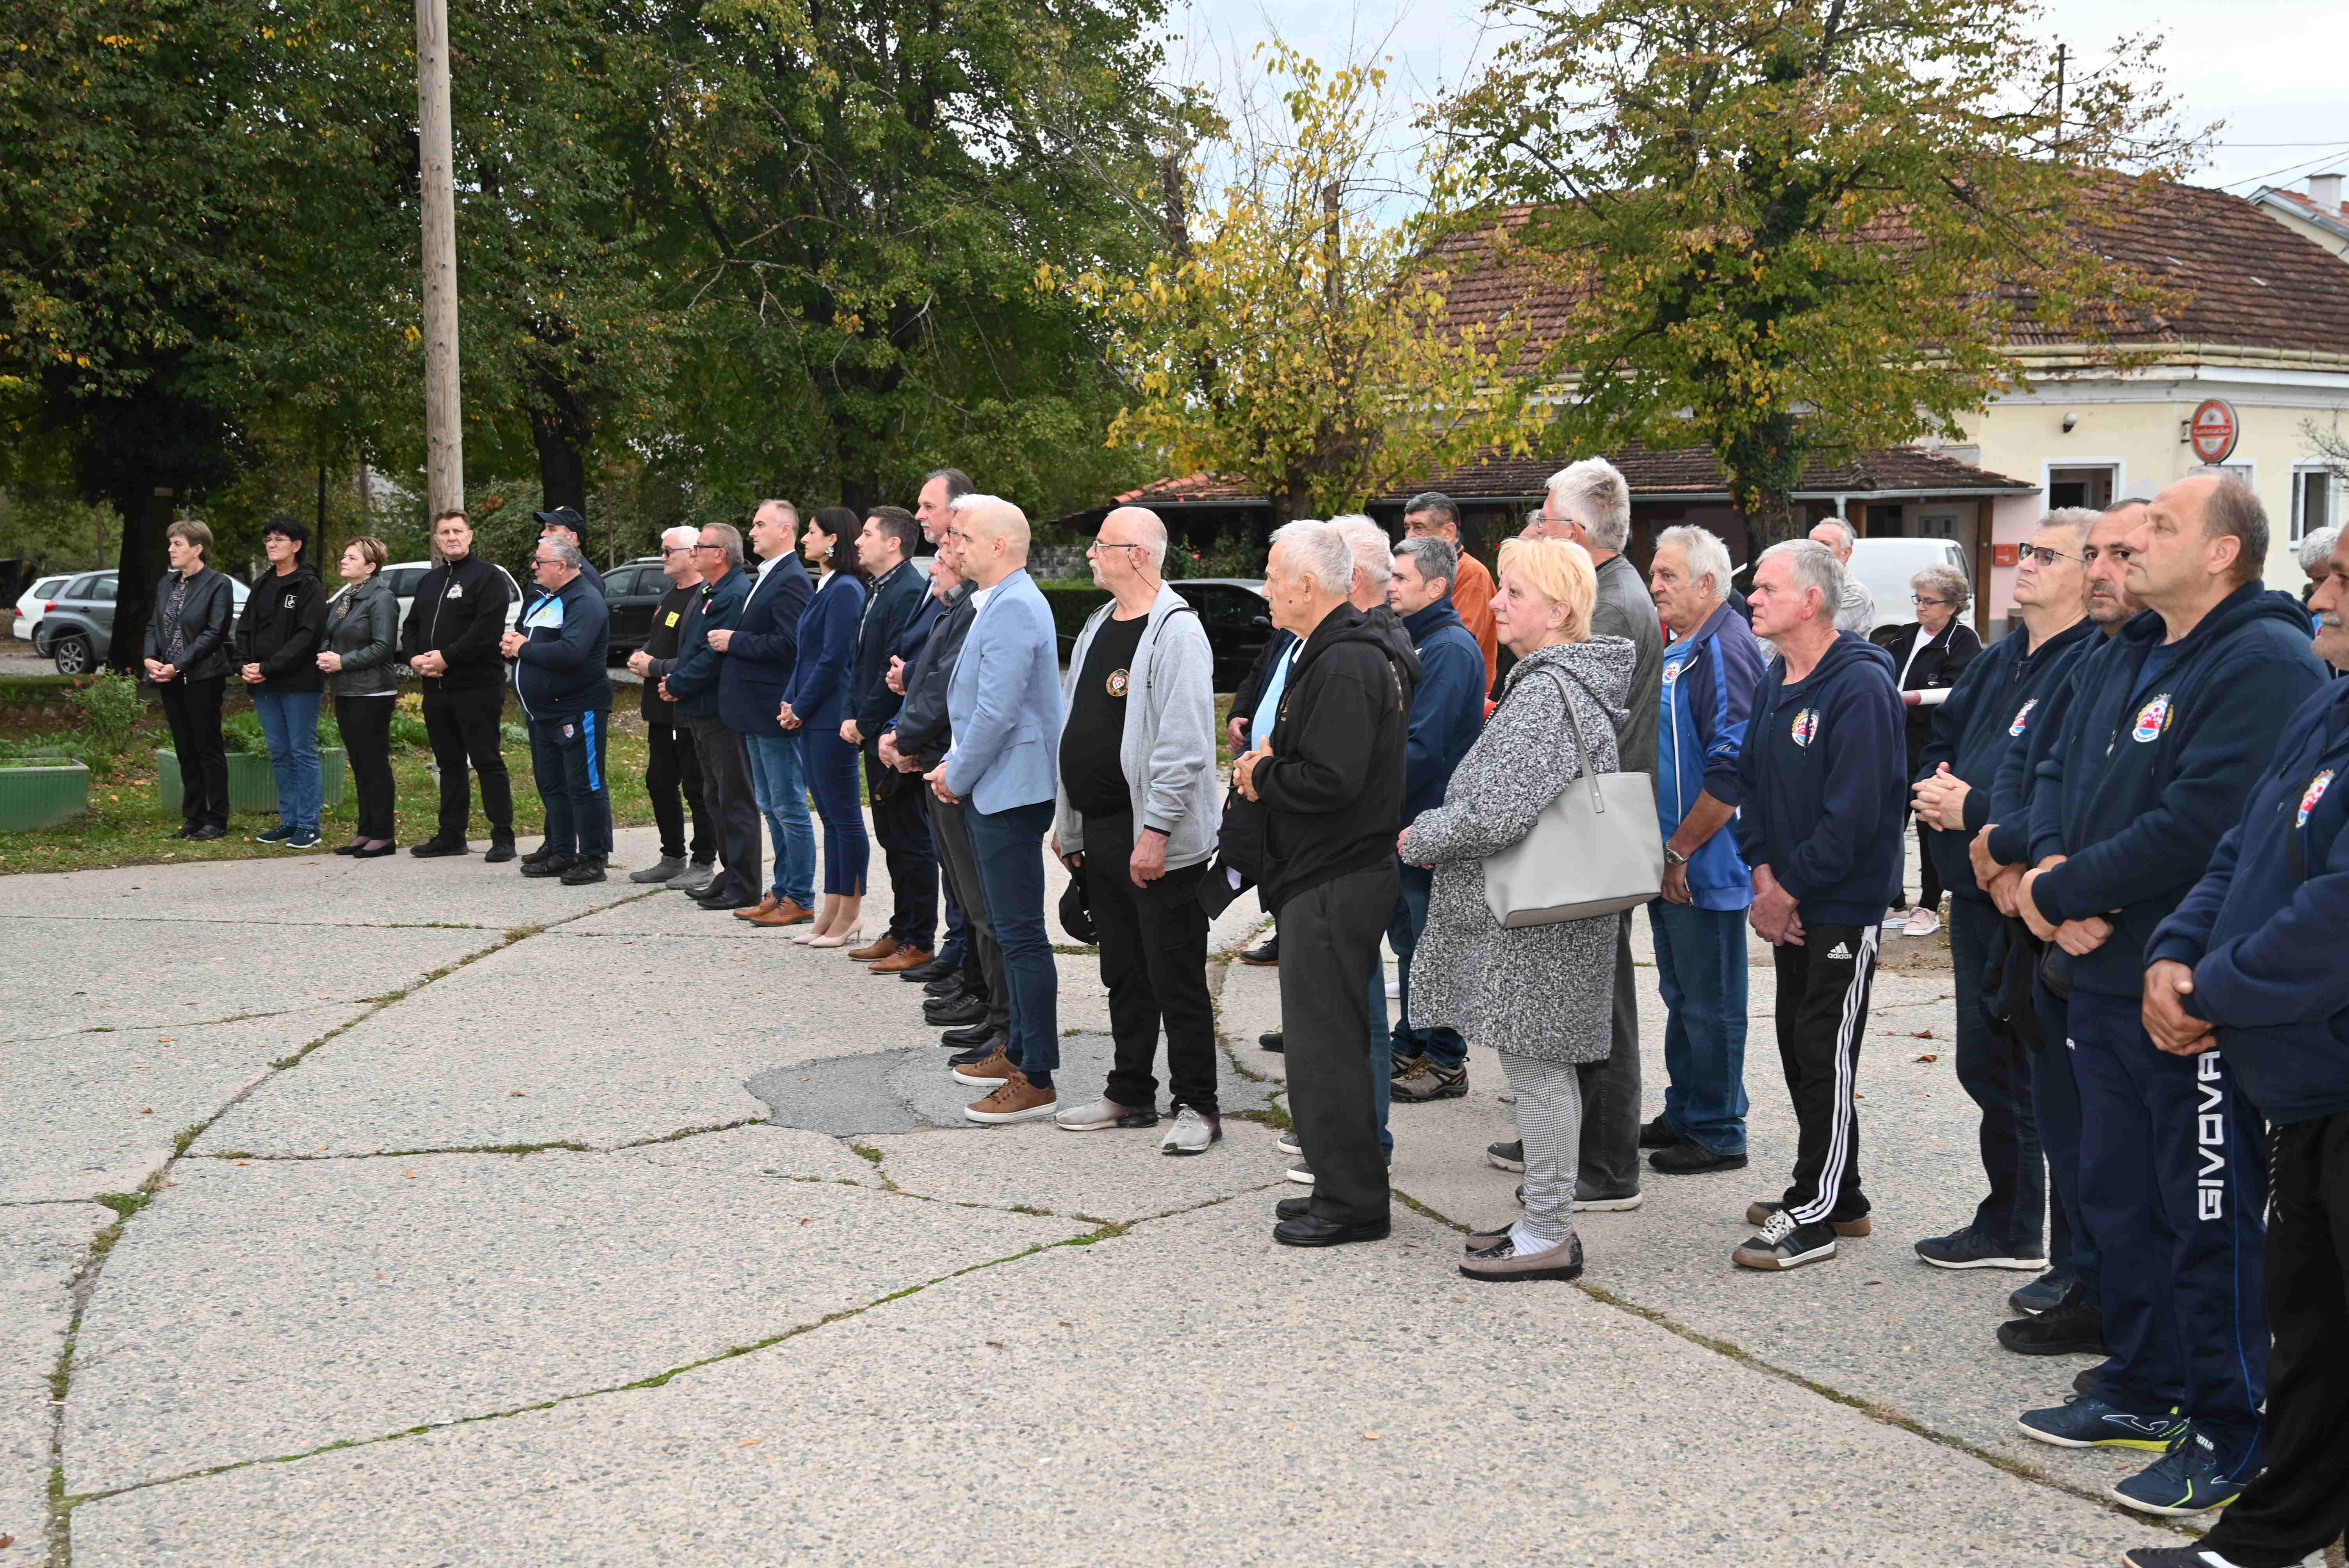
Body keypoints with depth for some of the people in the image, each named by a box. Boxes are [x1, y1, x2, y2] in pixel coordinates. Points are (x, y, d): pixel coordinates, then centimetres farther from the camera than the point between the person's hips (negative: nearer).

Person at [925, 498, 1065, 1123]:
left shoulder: (1013, 609, -18)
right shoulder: (1002, 602, 16)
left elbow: (997, 713, -23)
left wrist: (957, 776, -11)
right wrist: (953, 766, 14)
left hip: (1009, 792, -11)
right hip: (994, 791, 11)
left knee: (1021, 934, -8)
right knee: (1008, 927, 19)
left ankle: (1037, 1081, -4)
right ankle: (1019, 1051, 30)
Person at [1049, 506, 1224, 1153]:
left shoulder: (1176, 631, -14)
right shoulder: (1098, 626, 15)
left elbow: (1184, 744, -20)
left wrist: (1156, 831, -23)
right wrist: (1067, 822, 18)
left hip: (1157, 840, -9)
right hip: (1100, 833, 9)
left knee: (1175, 977, -1)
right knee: (1124, 973, 16)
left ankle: (1196, 1106, 7)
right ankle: (1131, 1094, 26)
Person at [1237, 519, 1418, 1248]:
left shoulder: (1345, 664, -19)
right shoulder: (1347, 651, 15)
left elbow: (1330, 780, -27)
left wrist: (1263, 775, -10)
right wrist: (1269, 761, 5)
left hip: (1333, 884, -11)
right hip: (1330, 876, 11)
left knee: (1326, 1043, -4)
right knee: (1332, 1038, 16)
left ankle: (1351, 1203, 4)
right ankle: (1343, 1186, 26)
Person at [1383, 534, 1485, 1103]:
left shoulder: (1451, 648, -18)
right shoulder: (1415, 640, 13)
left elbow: (1422, 746, -24)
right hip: (1405, 821, 10)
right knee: (1410, 942, 17)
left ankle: (1446, 1063, 10)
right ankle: (1410, 1049, 28)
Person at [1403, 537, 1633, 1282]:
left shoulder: (1546, 694, -21)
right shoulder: (1561, 681, 13)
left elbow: (1498, 813, -27)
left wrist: (1422, 838, -10)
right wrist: (1436, 829, 16)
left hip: (1534, 920, -10)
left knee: (1537, 1071, -2)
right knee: (1543, 1070, 16)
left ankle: (1548, 1237, 7)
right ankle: (1547, 1216, 26)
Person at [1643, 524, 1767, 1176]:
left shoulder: (1727, 650, -17)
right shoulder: (1677, 651, 14)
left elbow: (1732, 769, -23)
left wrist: (1680, 852, -19)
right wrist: (1662, 851, 15)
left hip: (1705, 867, -10)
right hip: (1669, 865, 10)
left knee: (1711, 1003, 0)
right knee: (1682, 995, 18)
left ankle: (1718, 1134, 10)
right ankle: (1684, 1115, 29)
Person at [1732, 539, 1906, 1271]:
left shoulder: (1861, 687, -20)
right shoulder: (1776, 680, 9)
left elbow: (1853, 816, -24)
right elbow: (1750, 779, 12)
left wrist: (1789, 890, -17)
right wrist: (1763, 870, -1)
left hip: (1844, 903, -9)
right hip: (1788, 902, 9)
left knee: (1824, 1054, -4)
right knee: (1798, 1046, 14)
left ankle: (1815, 1216, 4)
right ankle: (1838, 1198, 26)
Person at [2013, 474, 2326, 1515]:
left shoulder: (2264, 664, -16)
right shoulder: (2125, 657, 14)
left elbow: (2198, 825, -25)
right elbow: (2059, 773, 14)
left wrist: (2064, 892, -16)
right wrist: (2054, 864, -8)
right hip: (2106, 974, 9)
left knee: (2208, 1215, 1)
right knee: (2117, 1193, 18)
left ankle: (2226, 1435, 13)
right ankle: (2143, 1389, 33)